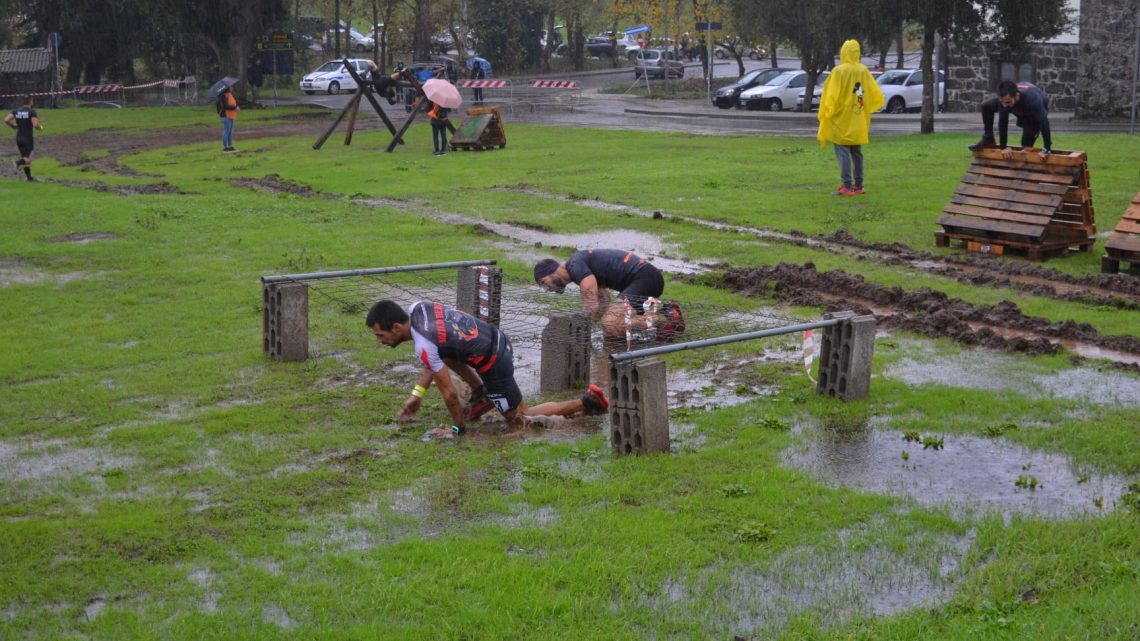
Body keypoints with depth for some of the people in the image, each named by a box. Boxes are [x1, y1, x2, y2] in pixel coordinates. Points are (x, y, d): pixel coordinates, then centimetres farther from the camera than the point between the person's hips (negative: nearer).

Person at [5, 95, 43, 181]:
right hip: (28, 139, -6)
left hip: (19, 138, 6)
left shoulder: (16, 111, 4)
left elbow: (6, 120, -3)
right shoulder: (32, 112, -11)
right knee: (28, 158, -1)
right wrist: (40, 127, 1)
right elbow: (35, 125, -21)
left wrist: (14, 126, 14)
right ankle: (19, 162, -32)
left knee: (24, 157, 15)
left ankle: (29, 177, 17)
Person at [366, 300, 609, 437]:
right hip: (497, 338, 9)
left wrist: (457, 428, -2)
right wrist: (416, 394, 11)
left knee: (519, 418, 11)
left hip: (495, 364, -9)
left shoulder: (424, 347, -27)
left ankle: (586, 403, 9)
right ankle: (481, 395, 21)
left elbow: (449, 393, -17)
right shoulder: (417, 308, -2)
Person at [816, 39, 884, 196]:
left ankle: (847, 186, -13)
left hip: (841, 121, -5)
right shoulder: (864, 71, 2)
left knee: (843, 153, -5)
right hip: (858, 122, 5)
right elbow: (875, 95, 6)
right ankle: (858, 185, 14)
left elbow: (831, 97, -14)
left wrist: (824, 114, -3)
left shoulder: (839, 71, -13)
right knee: (856, 153, 12)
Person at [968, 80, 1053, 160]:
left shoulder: (1032, 100, -50)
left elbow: (1043, 122, -49)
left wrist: (1046, 149, -51)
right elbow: (1003, 121, -30)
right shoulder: (1004, 98, -38)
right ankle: (988, 140, 9)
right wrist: (1003, 147, -29)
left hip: (1038, 111, -4)